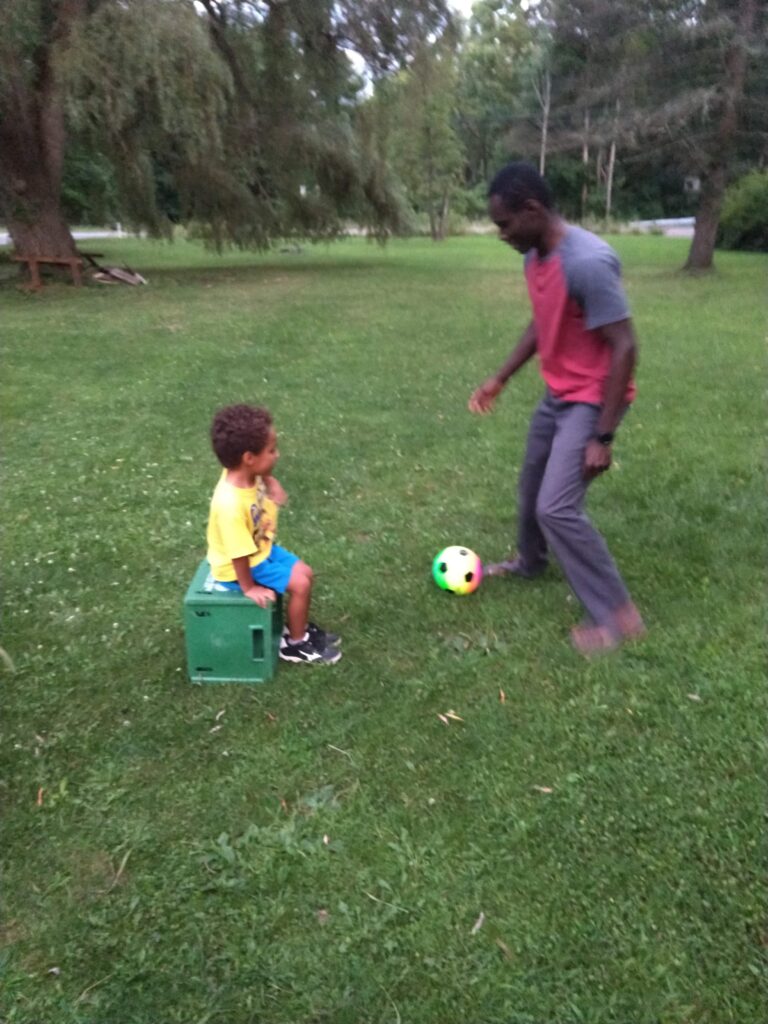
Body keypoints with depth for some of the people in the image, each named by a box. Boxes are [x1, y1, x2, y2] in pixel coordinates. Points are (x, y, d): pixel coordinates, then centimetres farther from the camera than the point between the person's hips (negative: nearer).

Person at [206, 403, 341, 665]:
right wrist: (249, 588, -19)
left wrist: (270, 483, -9)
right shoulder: (231, 504, -39)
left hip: (263, 549, 9)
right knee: (300, 584, -9)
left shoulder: (247, 475, -15)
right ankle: (295, 644, 13)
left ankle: (301, 627, 33)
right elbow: (240, 554, -30)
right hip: (242, 565, -9)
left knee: (305, 572, 13)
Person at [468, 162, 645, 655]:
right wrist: (501, 378, 17)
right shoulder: (535, 257, 1)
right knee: (532, 486, 22)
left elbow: (624, 348, -26)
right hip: (557, 395, 9)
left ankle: (618, 615, 0)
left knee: (557, 507, -15)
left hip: (592, 400, -9)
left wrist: (603, 436, -26)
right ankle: (530, 561, 49)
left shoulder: (588, 262, -28)